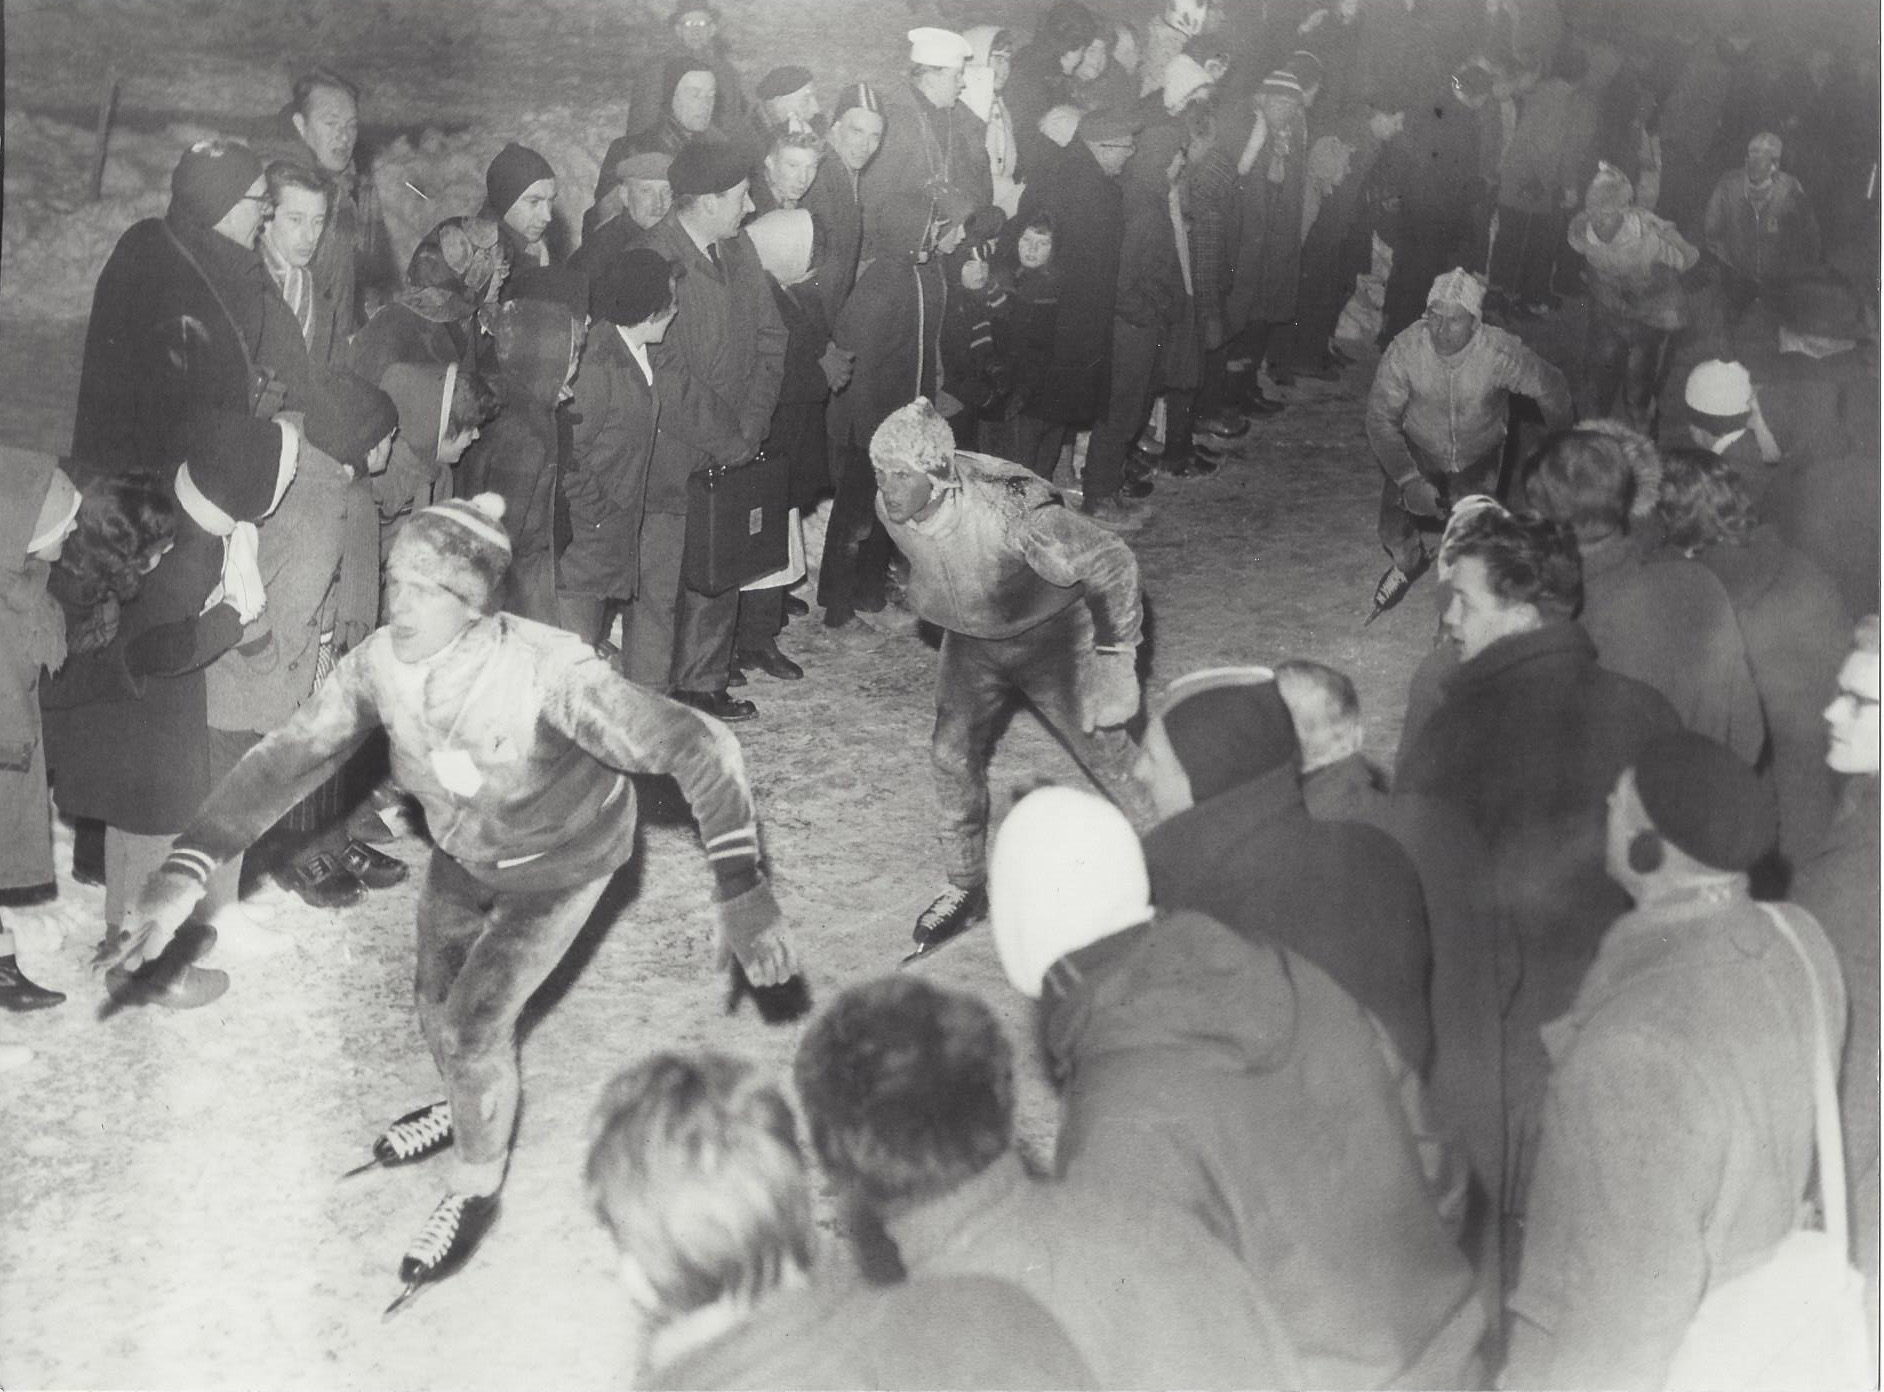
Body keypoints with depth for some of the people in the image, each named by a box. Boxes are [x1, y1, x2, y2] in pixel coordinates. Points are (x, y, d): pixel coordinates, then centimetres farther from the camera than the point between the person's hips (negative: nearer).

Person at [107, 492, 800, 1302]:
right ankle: (469, 1110, 55)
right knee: (436, 997, 19)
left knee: (474, 1022, -6)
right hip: (463, 853, 5)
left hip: (562, 860, -5)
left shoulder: (549, 673, -41)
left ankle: (477, 1189, 24)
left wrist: (740, 890, -50)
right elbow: (288, 755, -21)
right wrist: (184, 872, -32)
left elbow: (699, 750, -41)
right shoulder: (383, 662, -26)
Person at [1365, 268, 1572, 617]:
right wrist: (1410, 480, -28)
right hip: (1418, 454, 0)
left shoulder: (1500, 353, -29)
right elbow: (1381, 418, -19)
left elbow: (1551, 389, -10)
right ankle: (1408, 562, 32)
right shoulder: (1404, 350, -28)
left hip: (1480, 458, 0)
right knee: (1395, 532, -8)